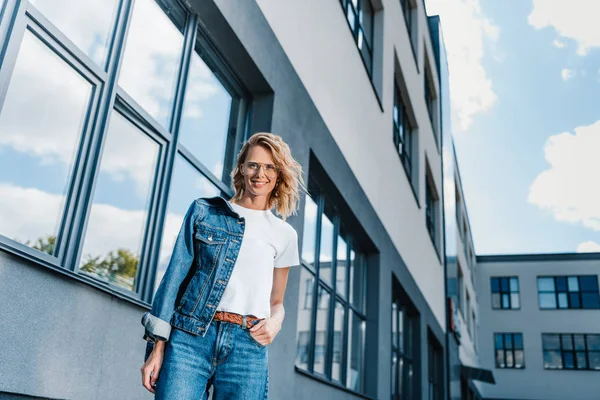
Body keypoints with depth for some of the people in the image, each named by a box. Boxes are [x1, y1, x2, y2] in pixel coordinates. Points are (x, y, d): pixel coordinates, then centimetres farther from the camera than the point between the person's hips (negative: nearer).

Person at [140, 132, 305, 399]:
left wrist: (275, 322, -4)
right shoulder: (204, 211, 9)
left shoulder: (284, 234, 13)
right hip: (189, 338, -1)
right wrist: (157, 346, -2)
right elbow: (175, 276, 5)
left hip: (247, 347, 2)